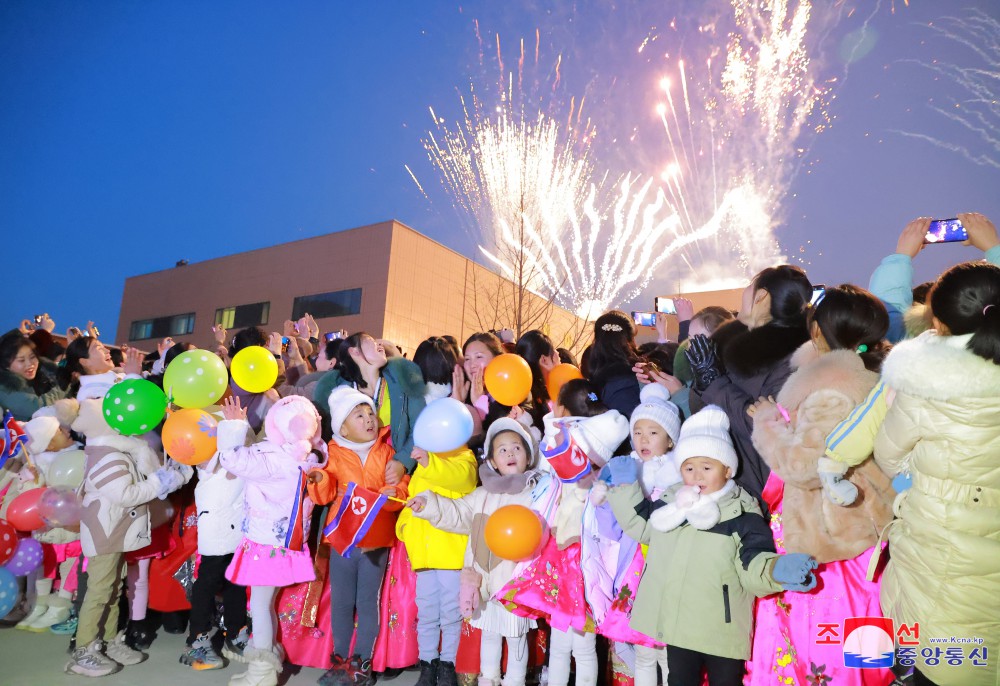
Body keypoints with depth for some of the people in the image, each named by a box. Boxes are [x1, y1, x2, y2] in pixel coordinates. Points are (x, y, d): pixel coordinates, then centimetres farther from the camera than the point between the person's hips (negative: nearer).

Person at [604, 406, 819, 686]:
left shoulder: (742, 516, -11)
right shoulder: (671, 504, 3)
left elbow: (753, 564, -18)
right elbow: (639, 524, 17)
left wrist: (777, 570, -40)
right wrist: (625, 485, 10)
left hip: (721, 631, -3)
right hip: (677, 625, 4)